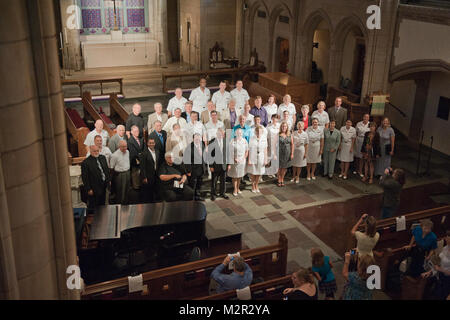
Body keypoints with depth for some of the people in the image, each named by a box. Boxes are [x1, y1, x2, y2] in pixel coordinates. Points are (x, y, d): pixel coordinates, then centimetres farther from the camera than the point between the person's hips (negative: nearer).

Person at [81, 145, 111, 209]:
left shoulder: (102, 157, 4)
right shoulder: (85, 162, -17)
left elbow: (107, 169, 15)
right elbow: (85, 178, -16)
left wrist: (109, 180, 13)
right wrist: (88, 189, -16)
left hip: (103, 187, 7)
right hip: (94, 189, -7)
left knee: (102, 204, 20)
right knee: (93, 206, 5)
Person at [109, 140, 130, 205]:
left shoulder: (127, 152, 2)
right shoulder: (115, 155, -19)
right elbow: (111, 167, -12)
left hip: (127, 173, 7)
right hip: (119, 174, -7)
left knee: (127, 190, 18)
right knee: (120, 192, 4)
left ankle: (126, 203, 32)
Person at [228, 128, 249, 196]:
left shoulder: (244, 141, 0)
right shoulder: (232, 141, -10)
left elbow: (246, 151, 7)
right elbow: (231, 152, -7)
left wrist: (244, 158, -4)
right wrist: (235, 159, -13)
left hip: (242, 161, 3)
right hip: (234, 161, -3)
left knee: (240, 175, 13)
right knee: (234, 176, 5)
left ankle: (238, 188, 29)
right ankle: (235, 190, 17)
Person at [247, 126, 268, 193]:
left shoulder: (264, 139, -2)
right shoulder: (252, 139, -9)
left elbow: (265, 150, 4)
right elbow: (249, 150, -5)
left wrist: (265, 159, 4)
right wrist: (249, 160, -6)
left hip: (261, 159, 2)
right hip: (253, 159, -2)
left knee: (259, 174, 11)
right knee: (253, 174, 9)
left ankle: (256, 186, 32)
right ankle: (253, 186, 29)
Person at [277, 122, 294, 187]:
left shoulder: (290, 135, 3)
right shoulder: (278, 135, -6)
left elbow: (292, 144, 6)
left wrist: (292, 153, 2)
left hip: (287, 153, 3)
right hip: (280, 153, -3)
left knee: (285, 167, 10)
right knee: (280, 167, 4)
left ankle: (282, 179, 26)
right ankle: (279, 180, 18)